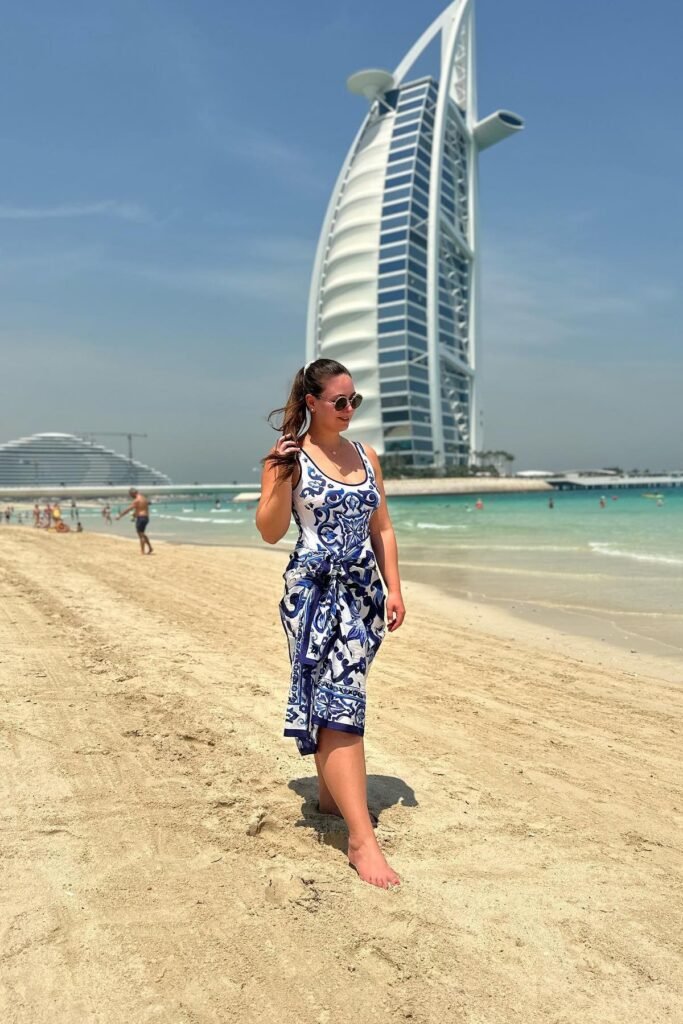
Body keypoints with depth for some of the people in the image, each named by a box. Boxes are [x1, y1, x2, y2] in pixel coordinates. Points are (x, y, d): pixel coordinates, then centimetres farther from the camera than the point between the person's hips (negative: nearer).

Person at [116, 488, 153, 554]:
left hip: (140, 518, -9)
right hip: (146, 517, 9)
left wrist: (120, 516, -9)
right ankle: (150, 548, 18)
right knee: (143, 534, 20)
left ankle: (142, 551, 2)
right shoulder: (144, 499, 14)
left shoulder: (136, 500, -13)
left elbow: (128, 509, -14)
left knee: (141, 535, -1)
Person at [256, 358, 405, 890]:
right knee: (338, 702, -13)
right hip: (315, 591, -6)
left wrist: (394, 588, 7)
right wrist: (282, 476, -21)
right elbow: (271, 531, -8)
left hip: (362, 591, 6)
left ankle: (332, 794, 35)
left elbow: (382, 528, 13)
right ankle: (362, 839, -14)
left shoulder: (366, 456, 11)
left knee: (341, 694, 16)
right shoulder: (289, 457, -4)